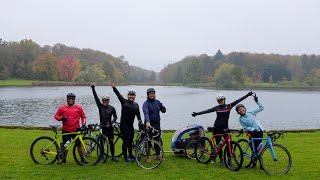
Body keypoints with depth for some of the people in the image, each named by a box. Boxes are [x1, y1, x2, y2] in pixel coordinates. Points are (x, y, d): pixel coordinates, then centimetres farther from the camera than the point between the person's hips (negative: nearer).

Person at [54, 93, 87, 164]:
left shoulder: (78, 108, 4)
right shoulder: (62, 108, 4)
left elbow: (83, 116, 12)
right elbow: (56, 116, 9)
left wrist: (83, 124, 0)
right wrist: (61, 118, -10)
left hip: (76, 130, -1)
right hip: (65, 131, 1)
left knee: (79, 145, 2)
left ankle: (82, 159, 12)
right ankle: (64, 159, 25)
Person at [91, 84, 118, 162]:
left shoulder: (112, 108, -1)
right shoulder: (100, 106, 0)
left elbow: (115, 117, 0)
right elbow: (96, 97, -8)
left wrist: (110, 123, -16)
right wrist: (93, 88, -16)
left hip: (109, 127, 0)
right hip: (102, 127, 0)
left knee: (111, 142, 5)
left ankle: (113, 156, 14)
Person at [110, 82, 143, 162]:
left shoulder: (136, 105, 12)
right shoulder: (124, 102, -3)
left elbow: (138, 114, 14)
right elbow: (119, 95, -15)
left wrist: (140, 121, 1)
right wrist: (114, 87, -28)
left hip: (131, 125, 5)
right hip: (124, 125, -5)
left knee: (130, 141, 14)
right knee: (126, 141, -3)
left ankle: (130, 155, 27)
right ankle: (126, 157, 6)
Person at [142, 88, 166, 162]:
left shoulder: (157, 102, 7)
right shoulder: (146, 103, -10)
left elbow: (163, 111, 7)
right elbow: (146, 113, -27)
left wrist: (163, 108, -17)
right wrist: (147, 122, -42)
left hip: (157, 124, 4)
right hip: (149, 124, -4)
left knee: (157, 139, 10)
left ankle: (158, 155, 22)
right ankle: (148, 156, 13)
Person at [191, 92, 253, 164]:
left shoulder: (229, 106, 0)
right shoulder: (217, 108, 2)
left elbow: (238, 100, -5)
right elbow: (207, 111, -4)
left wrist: (248, 95, -10)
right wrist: (197, 113, -12)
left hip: (225, 128, 0)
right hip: (217, 128, 0)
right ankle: (221, 159, 19)